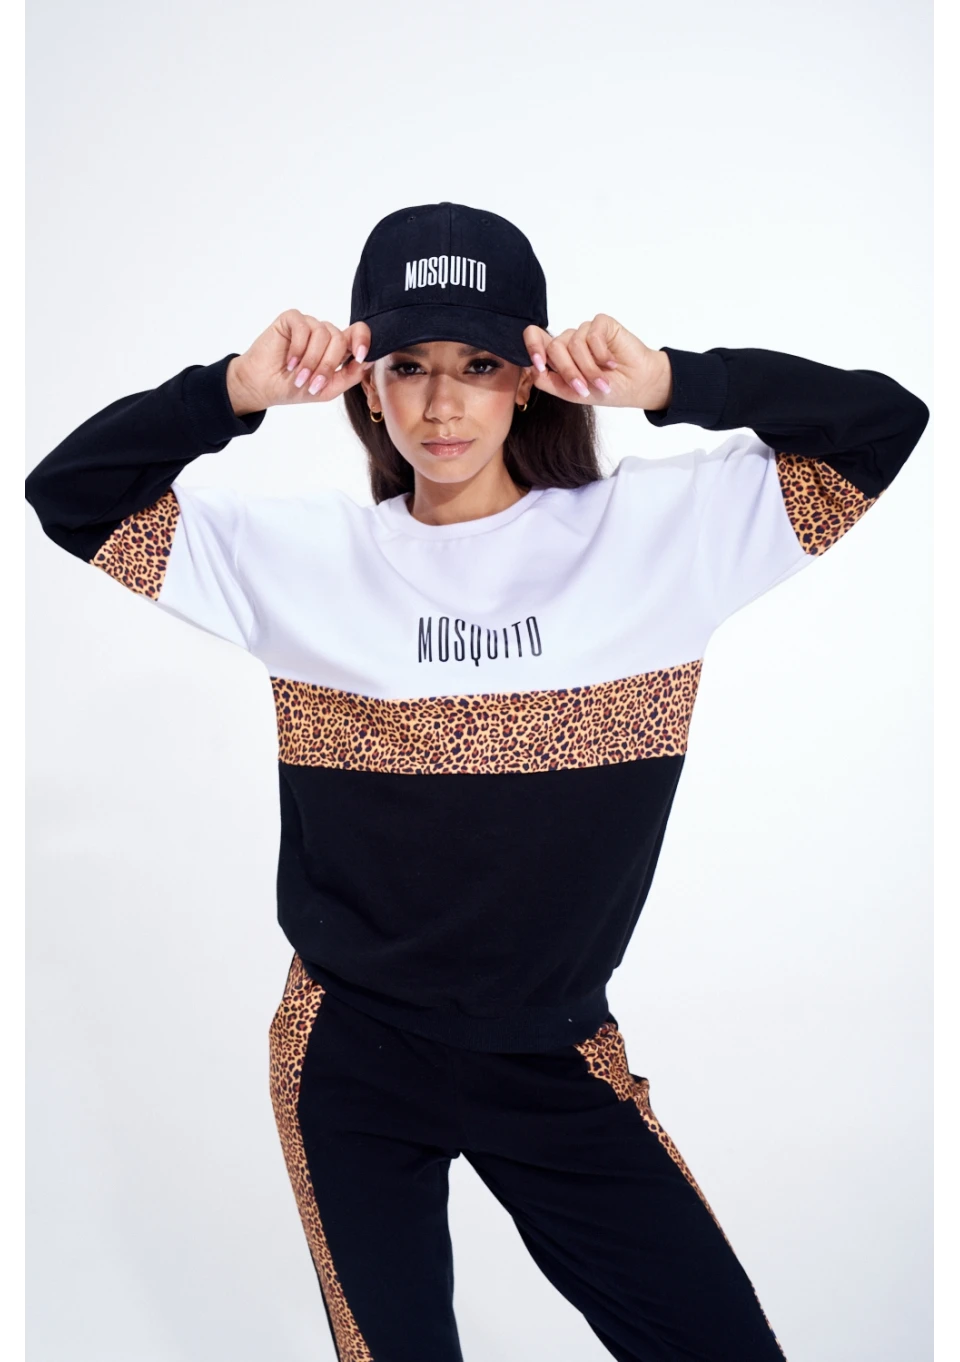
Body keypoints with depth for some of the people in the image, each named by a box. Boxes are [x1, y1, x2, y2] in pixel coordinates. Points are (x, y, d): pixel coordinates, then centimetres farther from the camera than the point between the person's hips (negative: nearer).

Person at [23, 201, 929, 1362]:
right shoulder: (302, 552, -2)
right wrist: (236, 391, -13)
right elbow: (66, 494, 1)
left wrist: (669, 383, -17)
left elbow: (885, 425, -4)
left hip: (560, 1061, 1)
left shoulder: (653, 527, -4)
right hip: (353, 1059, 0)